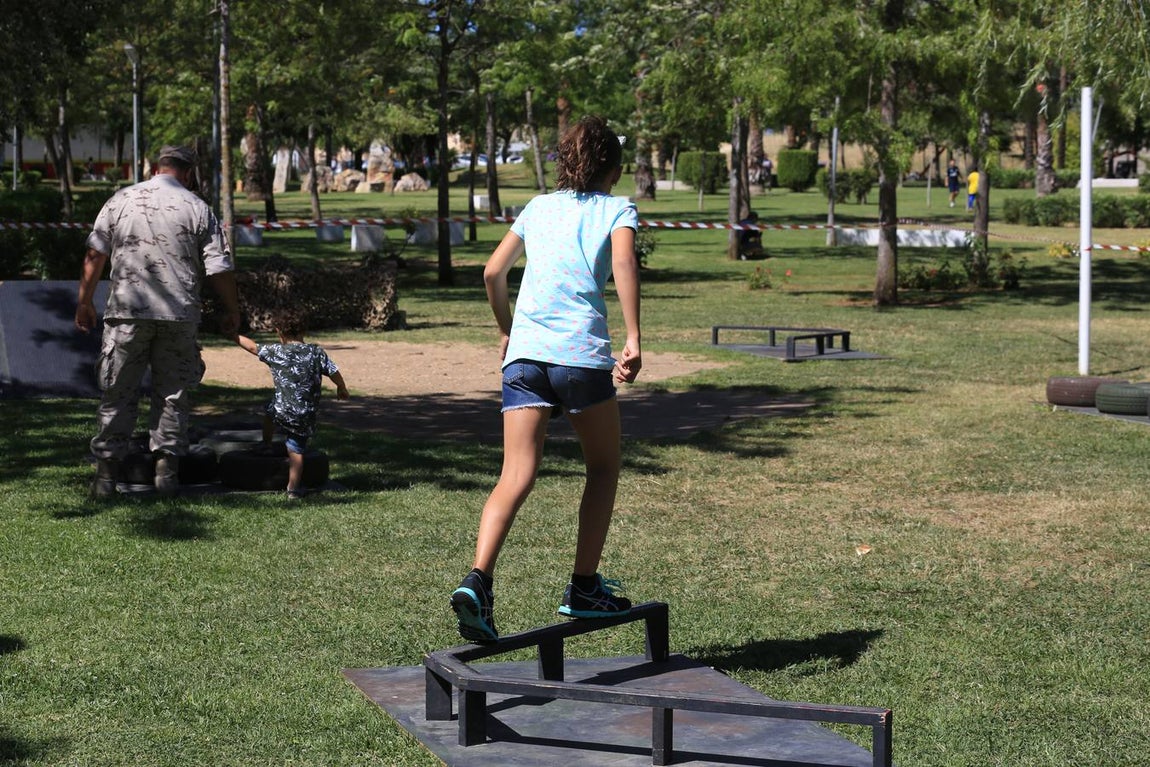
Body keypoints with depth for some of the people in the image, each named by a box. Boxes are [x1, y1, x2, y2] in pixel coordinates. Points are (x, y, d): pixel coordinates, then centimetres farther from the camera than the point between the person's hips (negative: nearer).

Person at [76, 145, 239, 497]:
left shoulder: (120, 200, 6)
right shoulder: (197, 208, 2)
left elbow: (94, 255, 4)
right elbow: (219, 268, -1)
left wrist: (85, 302, 13)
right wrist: (232, 311, 11)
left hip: (126, 313, 1)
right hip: (179, 316, -1)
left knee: (117, 392, 7)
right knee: (173, 394, 10)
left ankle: (107, 471, 7)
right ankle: (166, 467, 10)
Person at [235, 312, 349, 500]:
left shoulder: (276, 351, -3)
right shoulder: (317, 352, 0)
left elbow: (252, 346, 8)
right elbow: (334, 373, 2)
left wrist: (234, 335, 24)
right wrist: (342, 389, 22)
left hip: (283, 411, -1)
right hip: (306, 416, 1)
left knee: (269, 410, 34)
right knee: (296, 449, 10)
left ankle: (266, 447, 46)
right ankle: (294, 489, 12)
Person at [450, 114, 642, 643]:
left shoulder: (539, 207, 21)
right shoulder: (617, 208, 10)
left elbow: (493, 271, 17)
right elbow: (623, 263, -11)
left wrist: (506, 330, 33)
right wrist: (633, 341, -16)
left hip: (524, 351, 3)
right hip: (582, 352, -3)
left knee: (517, 476, -4)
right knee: (604, 465, 17)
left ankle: (478, 579, -26)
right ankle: (583, 588, 17)